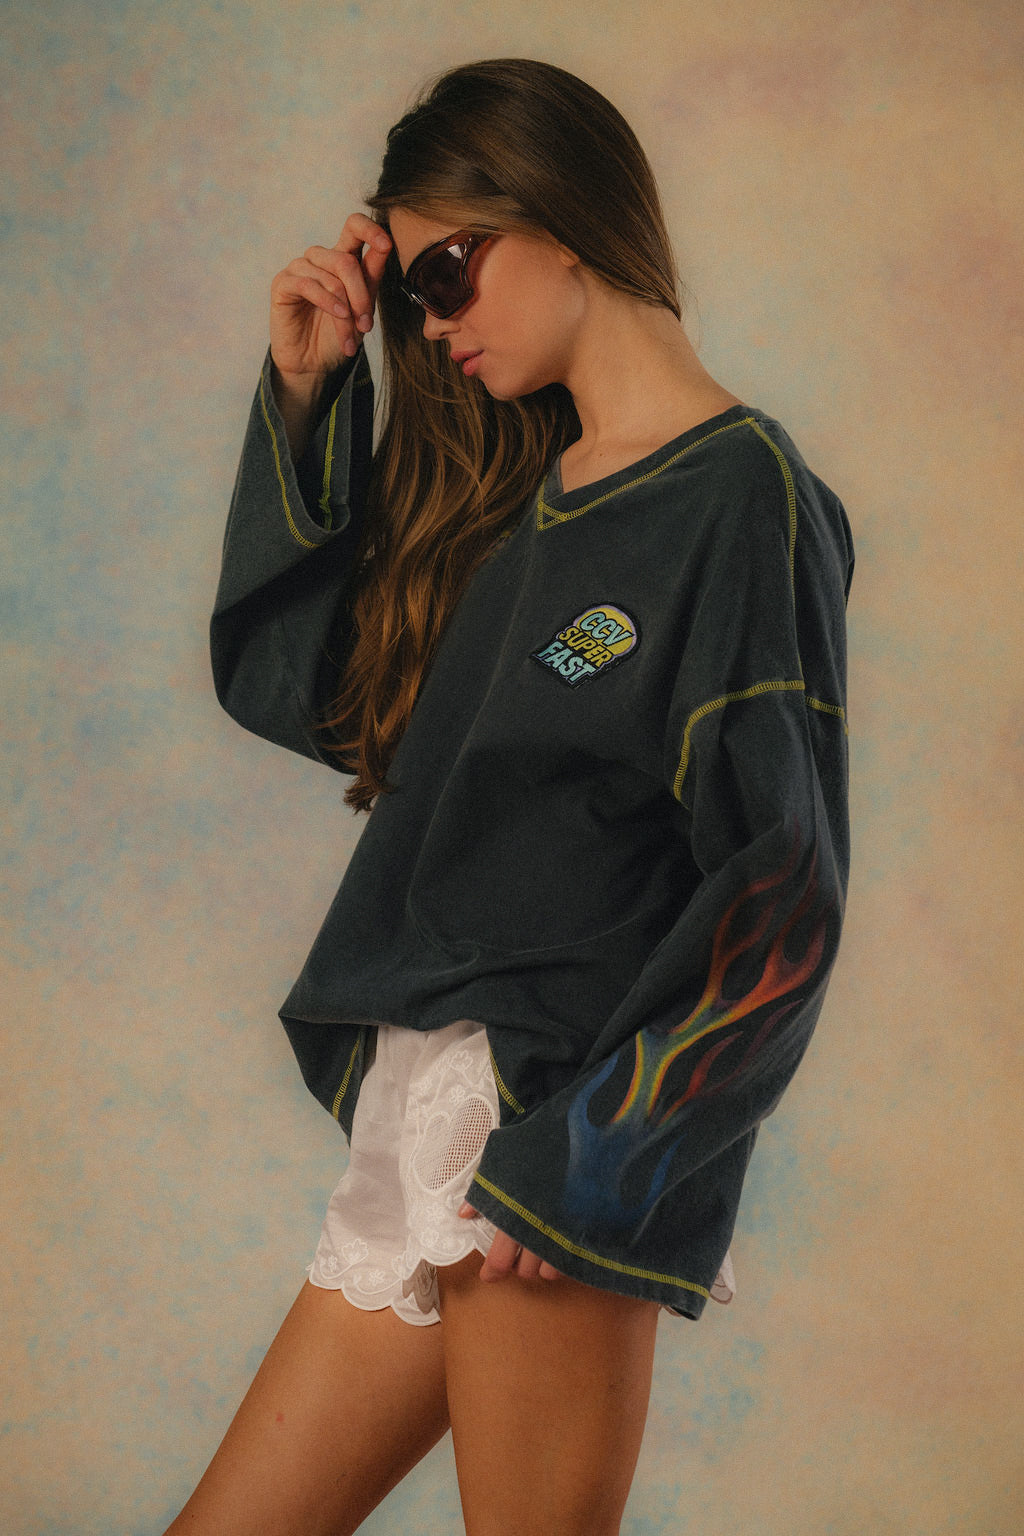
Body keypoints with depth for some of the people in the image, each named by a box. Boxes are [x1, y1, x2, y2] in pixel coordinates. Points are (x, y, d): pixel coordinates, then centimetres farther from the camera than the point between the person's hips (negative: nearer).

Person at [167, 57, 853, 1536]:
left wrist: (576, 1161, -16)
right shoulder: (510, 487, 17)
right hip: (417, 1112, 8)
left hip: (554, 1108, -8)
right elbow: (287, 680, 19)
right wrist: (307, 387, 13)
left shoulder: (740, 495, -7)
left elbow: (778, 888, -12)